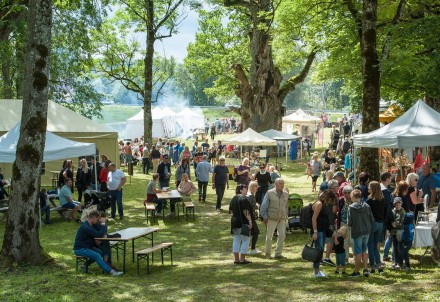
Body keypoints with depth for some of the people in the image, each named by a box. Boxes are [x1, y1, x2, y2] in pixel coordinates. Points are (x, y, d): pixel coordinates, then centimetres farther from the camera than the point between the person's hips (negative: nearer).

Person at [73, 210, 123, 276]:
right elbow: (99, 235, -25)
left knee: (100, 252, -6)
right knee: (96, 255, -26)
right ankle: (111, 271, -35)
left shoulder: (90, 225, 10)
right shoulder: (86, 227, -23)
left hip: (86, 247, 10)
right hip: (79, 249, -10)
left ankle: (85, 266, 6)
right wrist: (103, 224, -16)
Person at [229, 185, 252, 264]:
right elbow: (246, 211, -21)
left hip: (234, 221, 9)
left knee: (236, 240, 11)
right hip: (243, 222, -9)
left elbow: (231, 210, 18)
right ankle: (242, 259, -1)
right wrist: (250, 220, -21)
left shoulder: (234, 198, 12)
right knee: (245, 240, 0)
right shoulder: (243, 198, -15)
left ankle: (236, 259, 13)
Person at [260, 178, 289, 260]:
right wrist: (264, 217, -6)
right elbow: (263, 206, -3)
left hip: (282, 219, 3)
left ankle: (278, 254, 5)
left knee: (282, 235, -4)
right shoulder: (270, 193, -5)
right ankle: (268, 253, 20)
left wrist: (286, 216, 15)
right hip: (272, 218, -3)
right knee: (269, 236, 3)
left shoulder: (286, 194, 7)